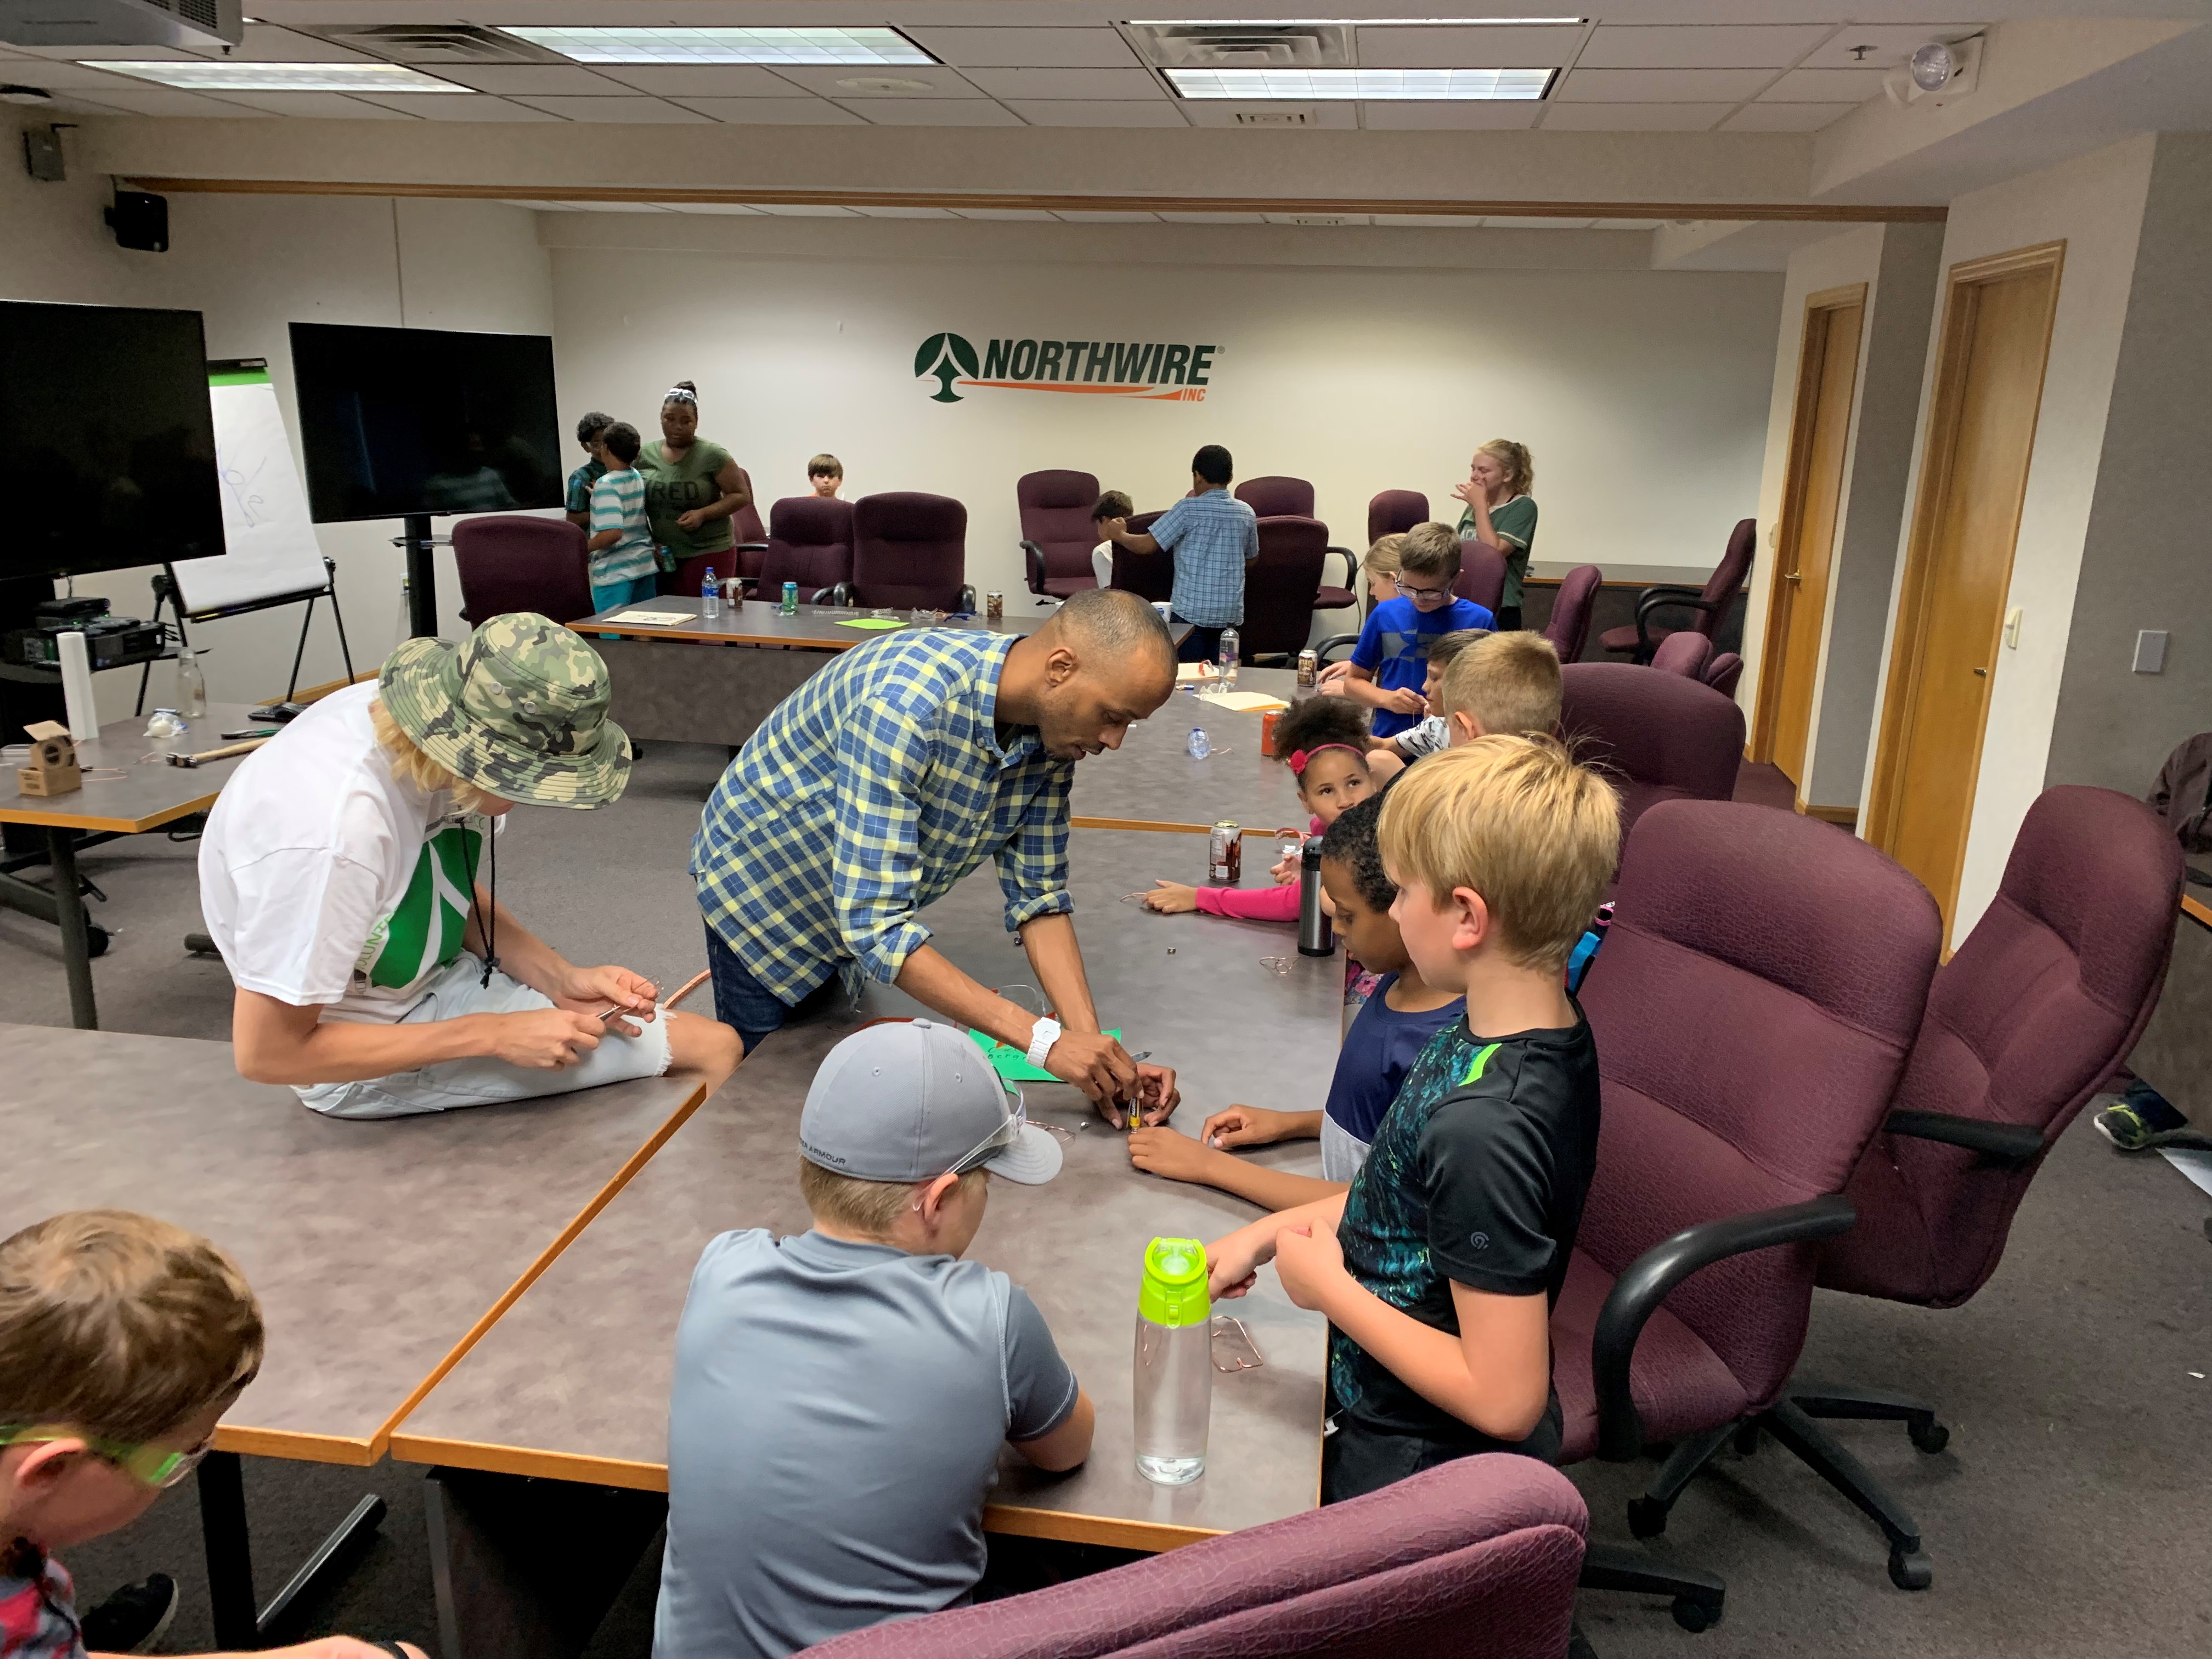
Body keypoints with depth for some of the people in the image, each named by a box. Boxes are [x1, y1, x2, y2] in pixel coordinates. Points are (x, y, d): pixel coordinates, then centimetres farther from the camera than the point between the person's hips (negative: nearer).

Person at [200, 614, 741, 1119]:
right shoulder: (331, 828, -37)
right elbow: (268, 1052, -27)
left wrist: (560, 978, -11)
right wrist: (493, 1036, -25)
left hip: (437, 975, 7)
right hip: (366, 1062, -7)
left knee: (716, 1043, 4)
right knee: (710, 1048, -12)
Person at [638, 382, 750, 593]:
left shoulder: (712, 455, -9)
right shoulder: (645, 455, 5)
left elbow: (741, 495, -6)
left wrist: (703, 514, -19)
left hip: (709, 553, -4)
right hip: (662, 557, 4)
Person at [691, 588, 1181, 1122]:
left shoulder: (1054, 726, -17)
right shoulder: (905, 703, -41)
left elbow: (1038, 897, -12)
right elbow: (873, 922, -42)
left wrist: (1092, 1045, -26)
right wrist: (1043, 1040, -44)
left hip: (865, 914, 6)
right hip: (764, 890, -6)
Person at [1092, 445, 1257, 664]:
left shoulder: (1189, 508, -9)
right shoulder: (1246, 514, 5)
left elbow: (1147, 545, -8)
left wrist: (1118, 534, 10)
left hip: (1191, 611, -5)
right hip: (1230, 613, 5)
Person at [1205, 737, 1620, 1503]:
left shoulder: (1485, 1124, -35)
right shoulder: (1547, 1031, -6)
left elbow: (1504, 1397, -31)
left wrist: (1329, 1285, -21)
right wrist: (1267, 1233, 4)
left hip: (1417, 1474, -8)